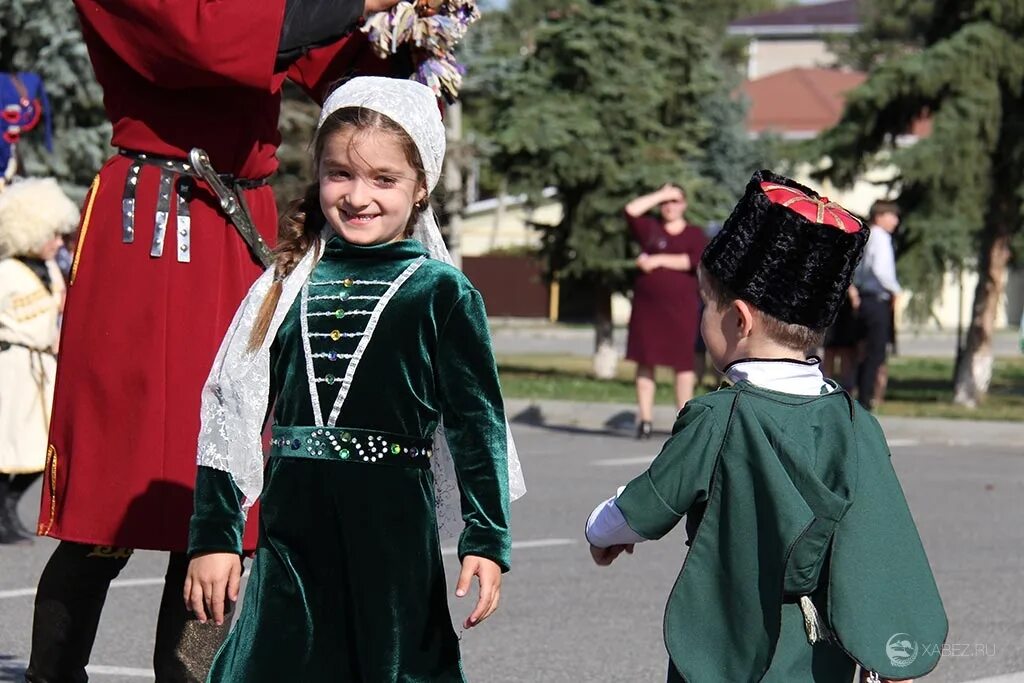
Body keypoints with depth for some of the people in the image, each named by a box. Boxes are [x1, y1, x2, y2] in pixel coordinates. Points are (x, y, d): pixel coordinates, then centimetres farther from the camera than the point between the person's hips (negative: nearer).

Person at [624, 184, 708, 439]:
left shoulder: (695, 234, 8)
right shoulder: (650, 229, 12)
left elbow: (696, 260, -8)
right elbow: (631, 211, -3)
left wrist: (659, 260, -9)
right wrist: (661, 194, -1)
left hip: (681, 306, -1)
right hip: (647, 303, 1)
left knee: (683, 361, -3)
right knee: (645, 361, 0)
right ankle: (645, 420, 2)